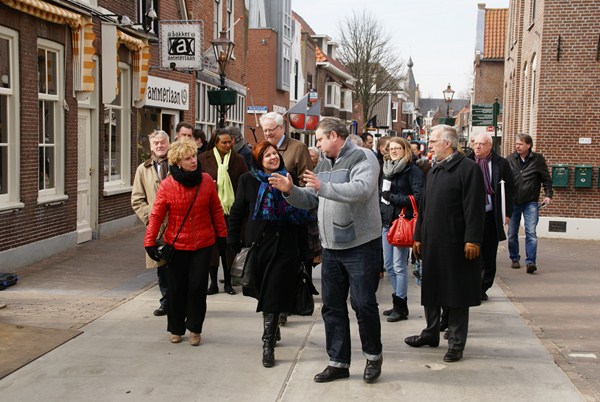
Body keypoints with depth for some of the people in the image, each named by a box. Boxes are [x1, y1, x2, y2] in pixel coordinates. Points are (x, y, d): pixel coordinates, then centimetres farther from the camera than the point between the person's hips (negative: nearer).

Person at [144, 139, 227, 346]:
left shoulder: (206, 180, -3)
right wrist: (150, 242, -9)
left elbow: (216, 210, 7)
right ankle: (176, 329, 26)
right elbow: (156, 216, -6)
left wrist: (222, 234, 11)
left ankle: (195, 328, 18)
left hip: (203, 243, 1)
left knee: (198, 286, -1)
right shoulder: (167, 185, -8)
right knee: (177, 288, 7)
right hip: (176, 244, -1)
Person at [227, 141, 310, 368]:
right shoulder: (248, 181, 3)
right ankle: (273, 329, 35)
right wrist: (234, 244, 3)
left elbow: (301, 215, 8)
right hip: (258, 245, 1)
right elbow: (237, 213, 7)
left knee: (272, 296, -5)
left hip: (284, 246, -1)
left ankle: (268, 345, 0)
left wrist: (303, 248, 6)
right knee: (263, 292, 11)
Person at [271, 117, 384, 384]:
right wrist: (290, 191, -3)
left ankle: (373, 355, 20)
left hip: (361, 245, -8)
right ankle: (338, 362, 21)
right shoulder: (324, 164, 16)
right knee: (332, 306, 10)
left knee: (363, 303, -2)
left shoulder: (362, 158, -9)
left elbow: (362, 189, -27)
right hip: (331, 248, 8)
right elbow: (310, 200, 16)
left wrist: (323, 187, -29)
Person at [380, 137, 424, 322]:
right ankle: (399, 301, 24)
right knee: (388, 265, 12)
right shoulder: (388, 170, 15)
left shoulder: (413, 171, -8)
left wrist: (393, 198, -13)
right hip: (386, 222, 8)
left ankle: (400, 307, 6)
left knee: (399, 266, -4)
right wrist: (380, 213, 10)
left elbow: (418, 197, -17)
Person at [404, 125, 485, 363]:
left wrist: (472, 239, -20)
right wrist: (418, 236, 16)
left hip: (455, 245, -8)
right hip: (431, 243, 8)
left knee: (456, 293, 1)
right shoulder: (434, 171, 16)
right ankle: (431, 333, 29)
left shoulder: (468, 168, -10)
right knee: (430, 289, 15)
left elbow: (475, 208, -15)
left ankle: (456, 342, 10)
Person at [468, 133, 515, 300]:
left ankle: (483, 288, 18)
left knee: (488, 254, 7)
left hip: (491, 216, 0)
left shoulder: (501, 164, 2)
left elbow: (509, 190, 6)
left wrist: (507, 213, 0)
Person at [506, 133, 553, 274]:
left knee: (531, 233, -12)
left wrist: (548, 195, -6)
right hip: (513, 202, 3)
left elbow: (546, 179, 5)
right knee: (512, 233, 9)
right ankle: (515, 259, 24)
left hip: (530, 203, -2)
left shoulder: (538, 159, -2)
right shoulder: (510, 159, 2)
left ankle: (530, 262, -11)